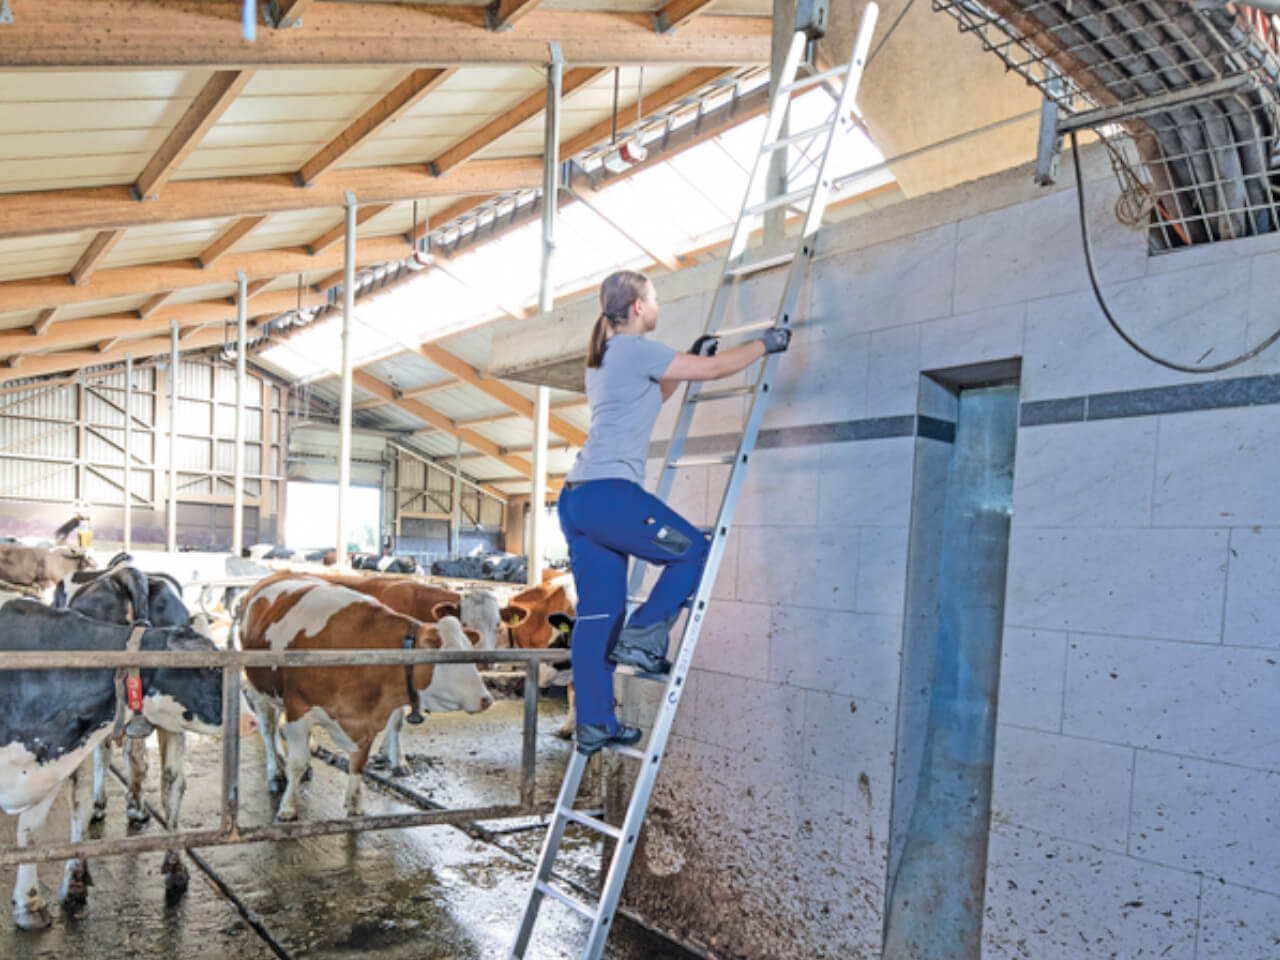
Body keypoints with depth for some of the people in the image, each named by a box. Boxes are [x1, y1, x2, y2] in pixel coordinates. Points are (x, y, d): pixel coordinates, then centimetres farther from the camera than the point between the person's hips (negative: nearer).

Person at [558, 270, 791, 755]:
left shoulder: (602, 357, 23)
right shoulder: (636, 350, -4)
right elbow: (716, 369, -2)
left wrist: (690, 359, 37)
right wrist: (767, 343, 12)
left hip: (577, 497, 9)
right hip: (609, 492, -9)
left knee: (596, 616, 9)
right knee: (692, 548, 8)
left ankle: (593, 724, 13)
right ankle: (643, 636, 1)